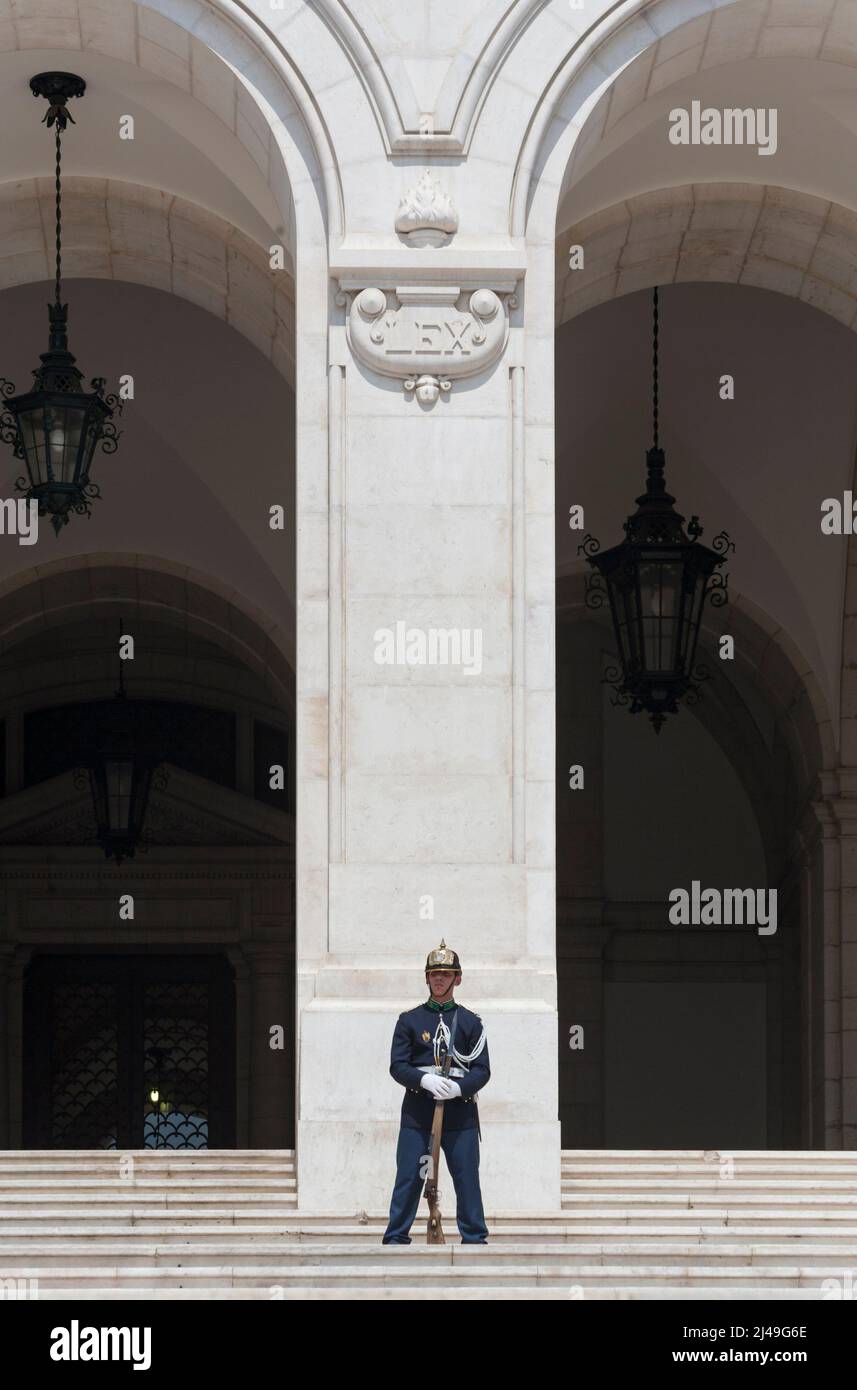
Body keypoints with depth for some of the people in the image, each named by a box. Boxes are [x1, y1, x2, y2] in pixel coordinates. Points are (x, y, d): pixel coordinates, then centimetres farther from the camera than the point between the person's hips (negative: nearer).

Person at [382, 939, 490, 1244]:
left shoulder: (470, 1022, 10)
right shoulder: (409, 1020, 9)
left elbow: (482, 1070, 3)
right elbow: (397, 1066, 2)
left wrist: (458, 1087, -17)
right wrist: (425, 1080, -18)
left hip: (460, 1112, 0)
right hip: (417, 1112, 0)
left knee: (467, 1179, 1)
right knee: (408, 1177, -2)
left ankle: (475, 1239, 9)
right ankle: (395, 1239, 3)